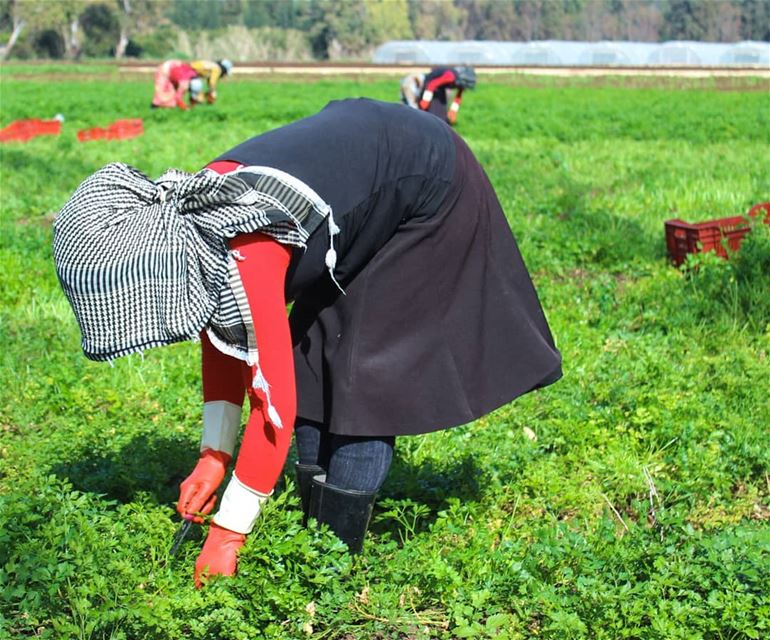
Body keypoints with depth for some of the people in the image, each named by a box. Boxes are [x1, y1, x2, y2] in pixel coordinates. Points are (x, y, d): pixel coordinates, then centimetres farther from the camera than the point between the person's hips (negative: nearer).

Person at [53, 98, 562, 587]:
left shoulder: (248, 256, -37)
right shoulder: (188, 213, -11)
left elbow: (275, 399, -34)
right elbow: (222, 338, 2)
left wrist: (228, 534, -27)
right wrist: (213, 455, -1)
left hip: (427, 184, -9)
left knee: (365, 370, -11)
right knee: (309, 350, 5)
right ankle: (315, 535, 13)